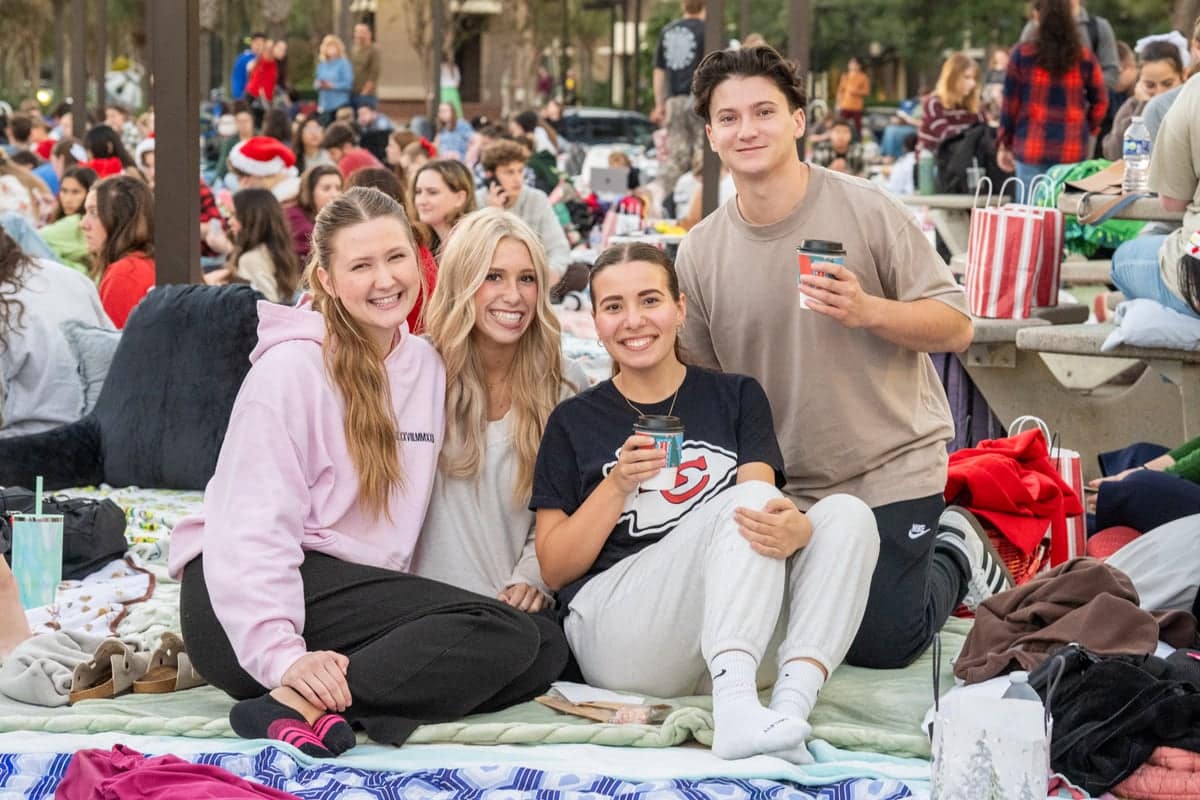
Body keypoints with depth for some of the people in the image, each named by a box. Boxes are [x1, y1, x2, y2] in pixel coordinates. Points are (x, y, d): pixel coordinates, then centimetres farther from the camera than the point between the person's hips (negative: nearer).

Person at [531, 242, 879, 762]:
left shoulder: (736, 397, 15)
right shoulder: (574, 422, 12)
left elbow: (767, 499, -3)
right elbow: (554, 570, 6)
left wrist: (795, 531, -28)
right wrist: (618, 484, -9)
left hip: (729, 639, 3)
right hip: (613, 632, -3)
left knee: (847, 514, -19)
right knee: (746, 500, -26)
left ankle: (791, 704, -40)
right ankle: (735, 708, -48)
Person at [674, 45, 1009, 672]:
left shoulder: (868, 212, -11)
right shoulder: (699, 253, -1)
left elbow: (956, 328, -9)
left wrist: (867, 310, -26)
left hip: (890, 472, -4)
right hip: (782, 491, 4)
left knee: (880, 649, -8)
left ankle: (953, 555, 23)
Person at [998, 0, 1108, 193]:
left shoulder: (1022, 53, -3)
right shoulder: (1084, 57, 1)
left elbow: (1010, 103, 1)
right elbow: (1100, 101, 7)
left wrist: (1004, 144, 9)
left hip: (1031, 149, -1)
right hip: (1073, 152, 1)